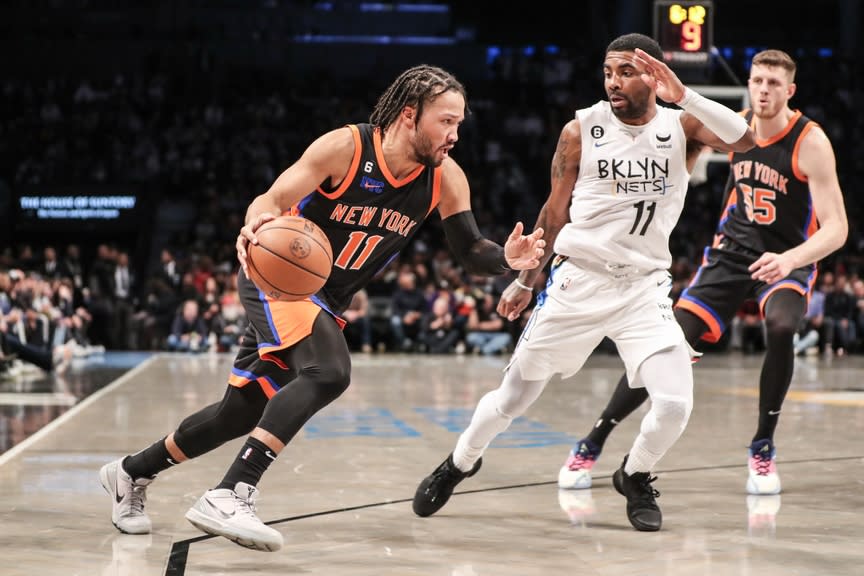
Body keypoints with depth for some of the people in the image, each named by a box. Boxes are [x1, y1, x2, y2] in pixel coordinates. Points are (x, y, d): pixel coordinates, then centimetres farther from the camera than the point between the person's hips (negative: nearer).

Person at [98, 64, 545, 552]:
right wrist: (257, 223, -43)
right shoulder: (345, 147, -21)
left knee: (243, 411, 13)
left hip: (327, 300, 7)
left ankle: (131, 474, 33)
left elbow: (471, 250, -2)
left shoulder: (446, 178, -8)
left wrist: (507, 259, -24)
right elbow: (273, 200, -20)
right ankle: (229, 497, -36)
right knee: (329, 371, -33)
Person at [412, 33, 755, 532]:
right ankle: (460, 463, 36)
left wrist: (683, 96, -31)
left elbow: (746, 140, -23)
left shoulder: (681, 127, -4)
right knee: (515, 395, 8)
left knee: (675, 402, -16)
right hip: (578, 280, 0)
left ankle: (635, 478, 15)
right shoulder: (581, 130, -3)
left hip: (644, 287, 0)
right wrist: (524, 282, 13)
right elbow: (556, 212, 8)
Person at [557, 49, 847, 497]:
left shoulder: (810, 142, -20)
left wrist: (790, 258, -43)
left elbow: (836, 228, -28)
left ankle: (763, 449, -15)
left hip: (787, 260, -4)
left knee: (781, 327, -35)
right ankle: (591, 445, 6)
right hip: (731, 252, 4)